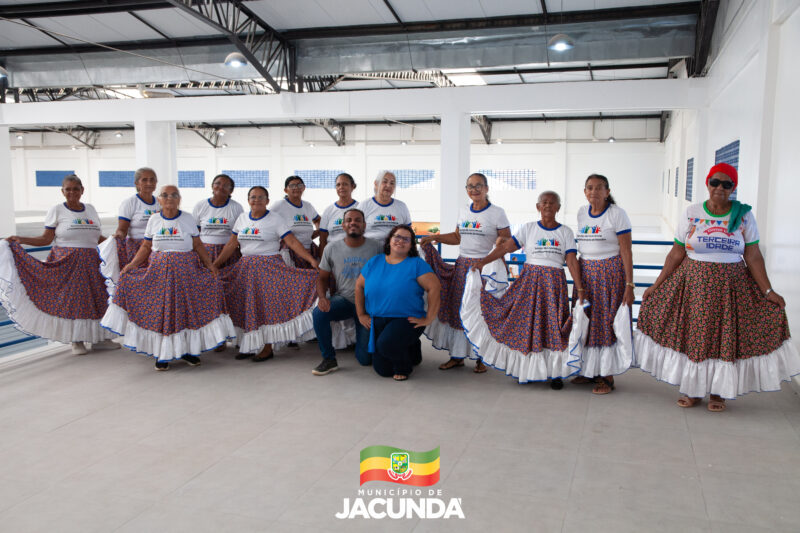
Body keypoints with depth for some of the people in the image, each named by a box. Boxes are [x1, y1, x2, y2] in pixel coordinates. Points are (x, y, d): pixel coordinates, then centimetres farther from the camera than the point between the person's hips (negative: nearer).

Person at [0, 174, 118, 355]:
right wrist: (20, 240, -12)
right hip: (66, 263, -3)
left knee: (96, 298, 2)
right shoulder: (57, 210, 0)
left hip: (90, 263, 4)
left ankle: (99, 338, 12)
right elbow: (46, 239, -2)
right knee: (70, 299, -3)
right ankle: (76, 341, 8)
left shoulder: (90, 209, 12)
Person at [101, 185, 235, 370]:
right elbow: (146, 247, 10)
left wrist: (209, 265, -6)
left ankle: (187, 349, 13)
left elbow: (198, 245, 4)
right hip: (159, 271, 1)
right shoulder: (153, 220, 6)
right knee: (159, 311, 0)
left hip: (186, 271, -1)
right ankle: (162, 354, 9)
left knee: (187, 308, -1)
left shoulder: (188, 219, 2)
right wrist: (132, 263, -3)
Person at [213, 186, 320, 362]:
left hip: (269, 267, -5)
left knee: (267, 307, -4)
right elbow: (231, 245, 12)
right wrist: (215, 264, 8)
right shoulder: (242, 218, 10)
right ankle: (248, 346, 18)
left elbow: (293, 242, -12)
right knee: (246, 307, 6)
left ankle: (267, 348, 6)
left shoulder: (276, 220, -5)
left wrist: (312, 260, -23)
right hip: (246, 267, 5)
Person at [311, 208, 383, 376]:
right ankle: (329, 359, -12)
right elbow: (322, 278, 6)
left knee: (365, 359, -6)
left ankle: (363, 339, 34)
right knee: (319, 313, -33)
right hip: (343, 299, 2)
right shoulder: (332, 249, 0)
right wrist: (322, 297, -14)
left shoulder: (377, 248, -7)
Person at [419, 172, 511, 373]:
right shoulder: (463, 211, 13)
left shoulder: (497, 213, -4)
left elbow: (507, 243, -5)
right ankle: (457, 356, 17)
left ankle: (481, 358, 12)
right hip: (462, 266, 5)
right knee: (457, 309, 6)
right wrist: (434, 238, 14)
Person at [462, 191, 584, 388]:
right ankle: (529, 369, 11)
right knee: (527, 322, -1)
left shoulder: (565, 232, 5)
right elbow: (506, 247, -2)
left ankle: (555, 372, 9)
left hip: (554, 283, 0)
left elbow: (572, 261, -1)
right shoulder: (528, 228, 5)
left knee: (554, 325, -2)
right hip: (529, 279, 0)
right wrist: (483, 261, -13)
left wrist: (580, 288, -10)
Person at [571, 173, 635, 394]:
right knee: (586, 321, 9)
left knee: (607, 322, -1)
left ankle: (607, 376, 10)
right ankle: (589, 370, 23)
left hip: (610, 272, -6)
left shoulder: (617, 214, -10)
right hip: (585, 272, 6)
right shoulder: (581, 212, 8)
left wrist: (629, 285, -16)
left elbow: (626, 251, -12)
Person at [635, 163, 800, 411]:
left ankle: (717, 392, 22)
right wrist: (656, 285, -1)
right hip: (693, 284, 0)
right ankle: (693, 390, 20)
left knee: (725, 338, 4)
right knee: (692, 336, 3)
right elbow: (676, 254, 2)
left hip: (731, 286, 0)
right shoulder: (691, 214, -1)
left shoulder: (744, 216, 0)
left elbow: (753, 257, 0)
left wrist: (768, 291, -5)